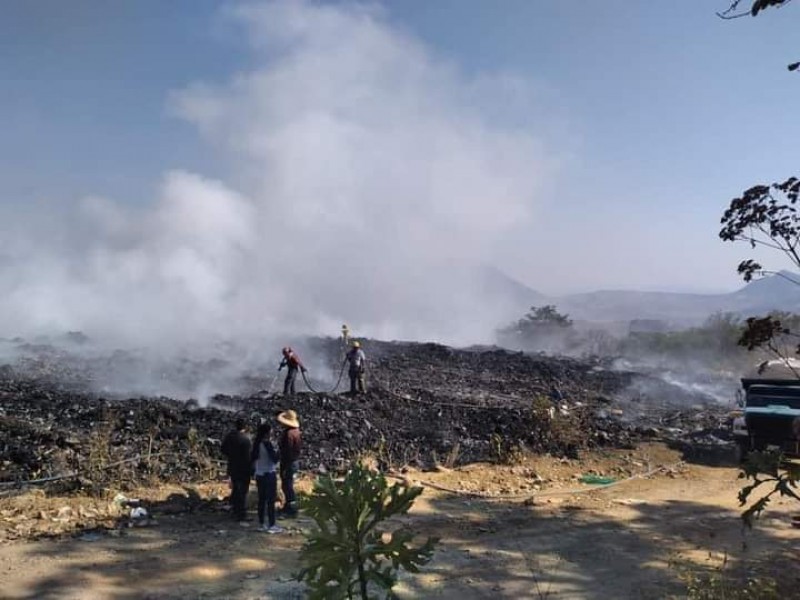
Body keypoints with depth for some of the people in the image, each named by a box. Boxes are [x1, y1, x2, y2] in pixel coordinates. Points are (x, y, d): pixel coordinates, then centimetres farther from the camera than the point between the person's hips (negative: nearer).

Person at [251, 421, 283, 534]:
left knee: (262, 499, 14)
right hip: (269, 475, -7)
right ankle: (271, 526, 5)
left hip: (259, 475, 7)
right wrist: (278, 452, -3)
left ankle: (261, 524, 20)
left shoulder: (257, 444, 3)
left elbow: (254, 459, 10)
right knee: (271, 500, 1)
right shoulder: (267, 444, -20)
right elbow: (275, 459, -18)